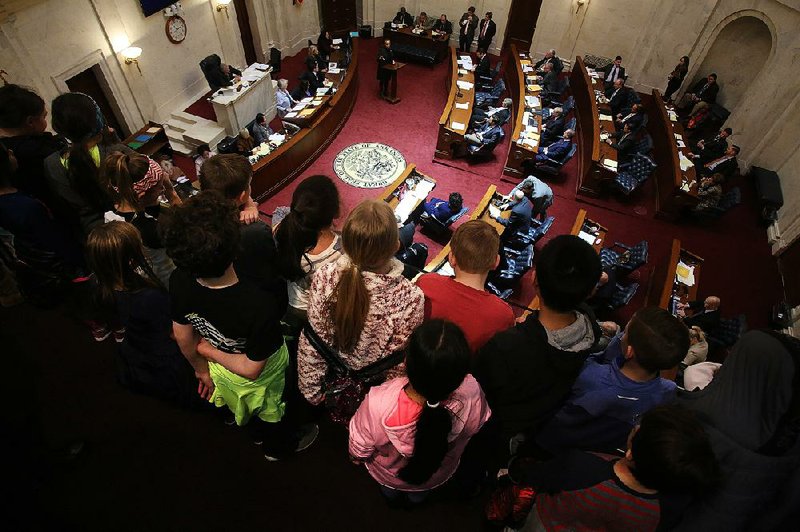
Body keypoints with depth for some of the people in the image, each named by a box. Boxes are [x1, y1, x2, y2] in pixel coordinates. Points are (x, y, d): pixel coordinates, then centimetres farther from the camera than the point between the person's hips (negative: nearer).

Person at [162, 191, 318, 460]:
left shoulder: (179, 282, -29)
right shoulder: (261, 306, -46)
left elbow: (183, 337, -11)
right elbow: (251, 369, -33)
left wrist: (201, 368, 7)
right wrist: (207, 351, -17)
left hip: (220, 369, 4)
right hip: (265, 377, -4)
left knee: (246, 407, 37)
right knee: (271, 412, 31)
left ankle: (258, 434, 69)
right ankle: (279, 446, 64)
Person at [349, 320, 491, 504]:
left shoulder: (378, 403, -45)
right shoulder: (471, 394, -41)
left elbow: (359, 448, -23)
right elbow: (476, 427, -15)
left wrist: (356, 457, 1)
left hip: (388, 475, -1)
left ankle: (392, 495, 69)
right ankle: (417, 498, 70)